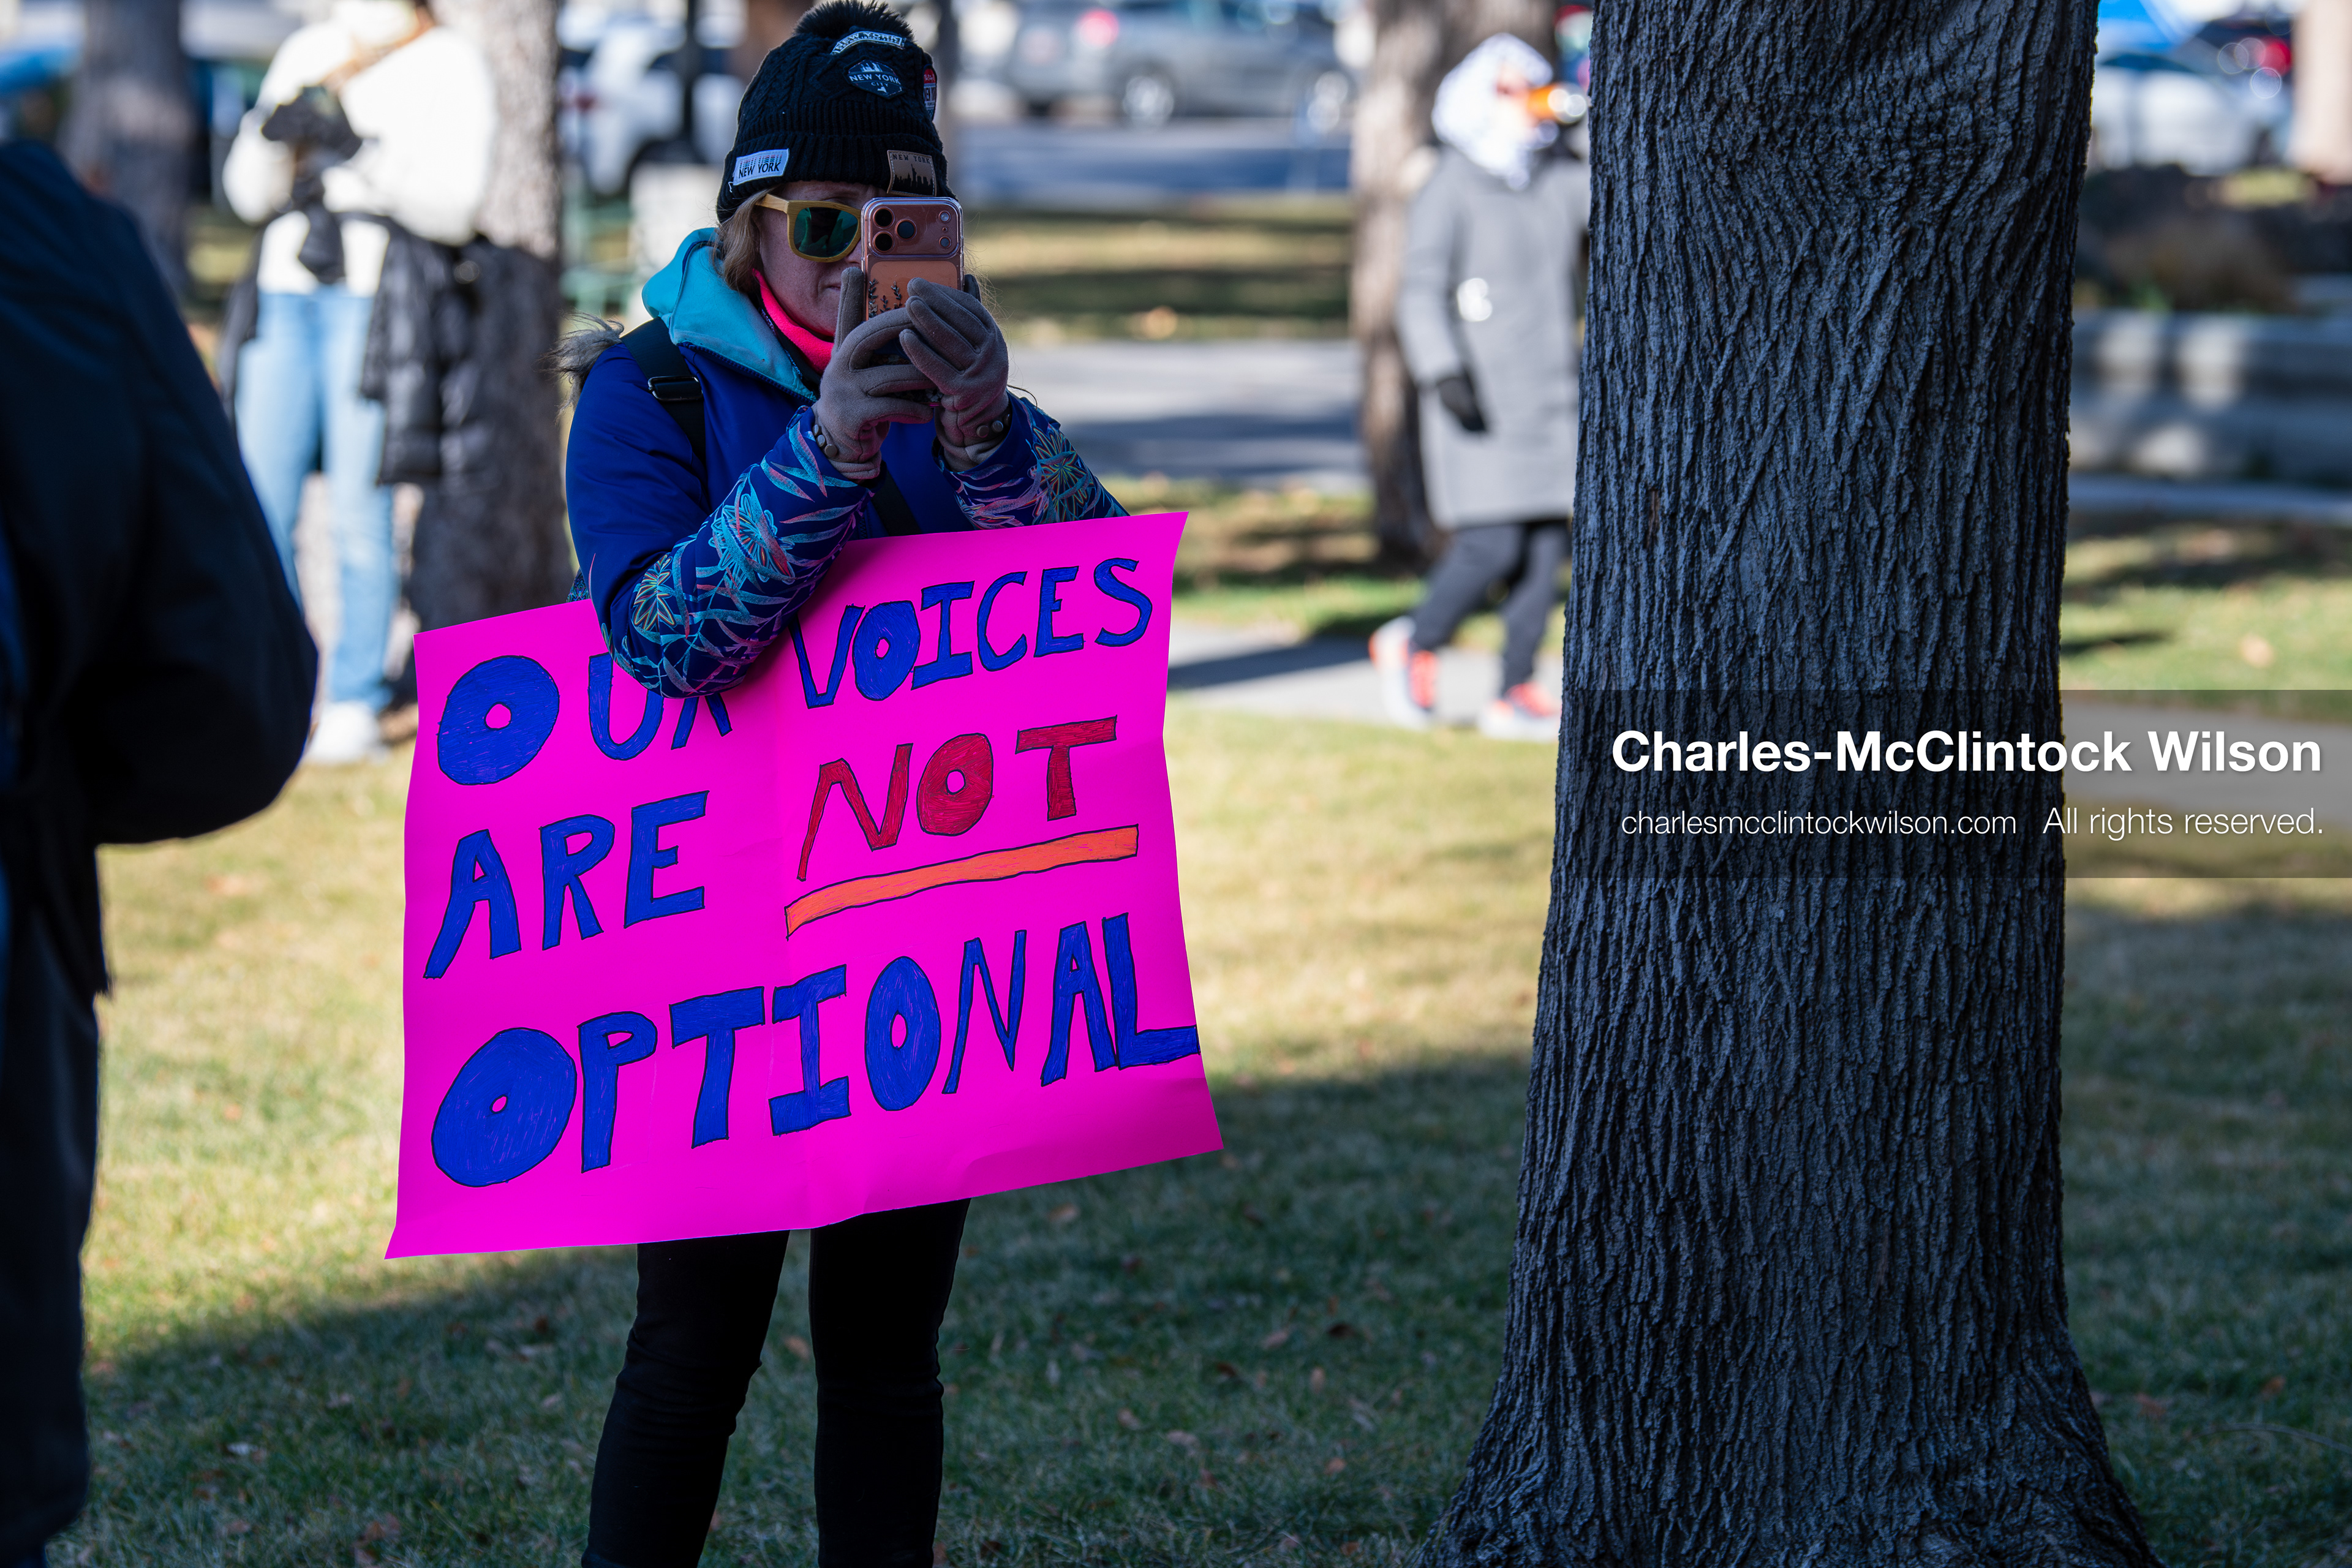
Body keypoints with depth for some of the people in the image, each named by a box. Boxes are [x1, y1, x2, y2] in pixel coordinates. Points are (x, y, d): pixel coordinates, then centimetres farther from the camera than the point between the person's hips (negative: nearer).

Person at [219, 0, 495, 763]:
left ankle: (355, 707, 2)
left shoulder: (451, 67, -1)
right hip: (287, 294, 5)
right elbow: (251, 196, 13)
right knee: (259, 509, 1)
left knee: (361, 513, -7)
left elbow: (453, 209, -12)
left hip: (377, 302, -5)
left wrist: (364, 151, -26)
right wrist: (269, 136, -9)